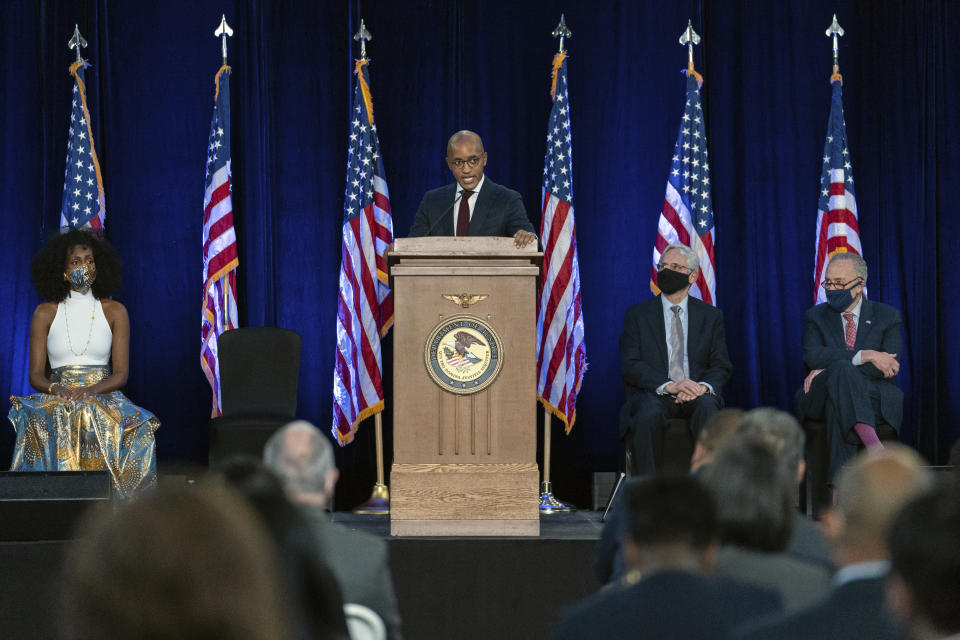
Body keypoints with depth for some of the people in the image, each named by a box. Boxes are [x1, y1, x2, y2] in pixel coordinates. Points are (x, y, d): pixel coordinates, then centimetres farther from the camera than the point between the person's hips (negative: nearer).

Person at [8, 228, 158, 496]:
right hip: (55, 401, 0)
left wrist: (91, 391, -17)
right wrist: (56, 390, -17)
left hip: (103, 397, 0)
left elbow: (120, 373, 3)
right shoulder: (45, 313, 11)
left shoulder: (114, 312, 10)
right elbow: (35, 374, 7)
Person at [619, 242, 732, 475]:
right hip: (653, 394, -1)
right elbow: (630, 365, 0)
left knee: (707, 407, -35)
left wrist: (704, 386, -15)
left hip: (695, 394, 1)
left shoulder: (711, 316, 16)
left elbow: (721, 366, 10)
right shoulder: (638, 314, 11)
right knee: (649, 412, -36)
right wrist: (668, 386, -18)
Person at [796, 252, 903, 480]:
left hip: (877, 400, 0)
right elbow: (812, 356, -7)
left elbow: (890, 365, -6)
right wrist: (864, 356, -20)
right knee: (843, 369, -36)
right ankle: (872, 442, -60)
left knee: (838, 406, -38)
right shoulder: (816, 316, 14)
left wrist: (829, 370, -15)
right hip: (822, 399, 0)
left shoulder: (888, 316, 11)